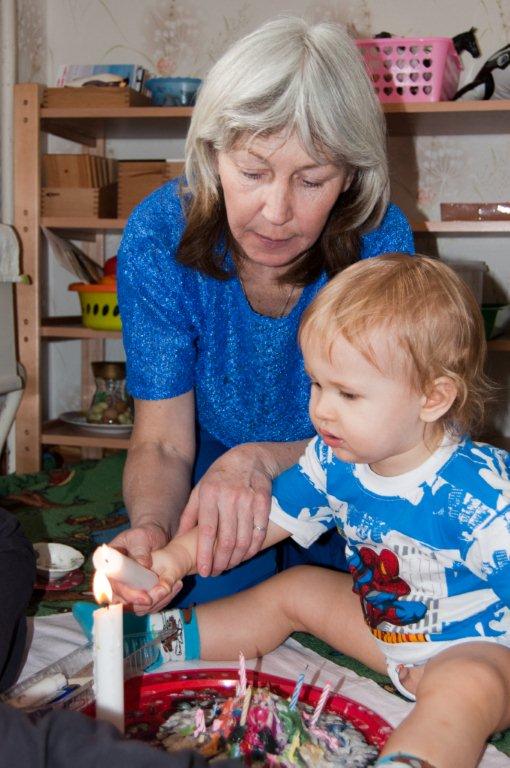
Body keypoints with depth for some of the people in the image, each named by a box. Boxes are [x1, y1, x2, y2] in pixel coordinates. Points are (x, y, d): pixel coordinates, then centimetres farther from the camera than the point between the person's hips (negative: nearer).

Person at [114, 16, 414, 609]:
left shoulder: (381, 241, -24)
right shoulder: (157, 238, -23)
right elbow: (162, 443, -19)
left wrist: (261, 460, -38)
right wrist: (150, 526, -43)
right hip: (215, 460, 0)